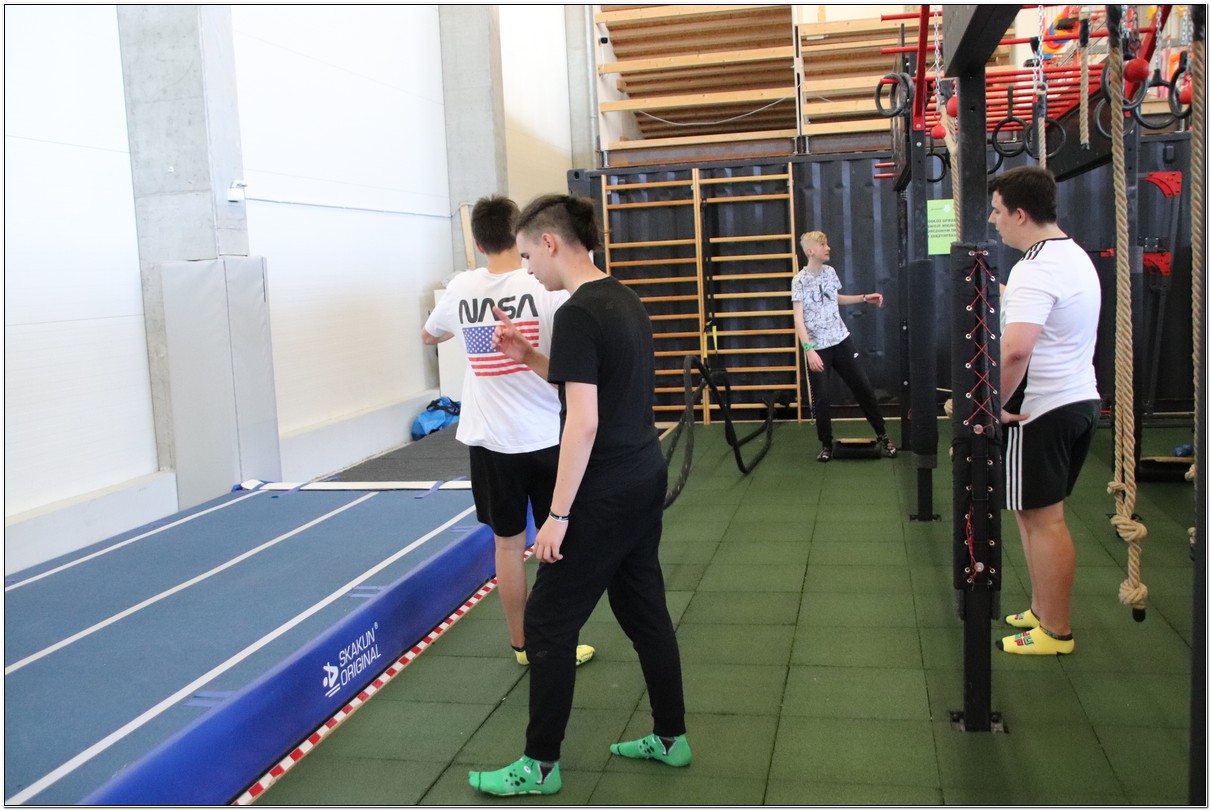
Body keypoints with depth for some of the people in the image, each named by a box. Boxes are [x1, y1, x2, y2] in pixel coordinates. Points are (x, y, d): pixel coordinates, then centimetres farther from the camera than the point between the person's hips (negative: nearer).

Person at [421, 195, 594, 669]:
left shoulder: (461, 289, -1)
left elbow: (428, 335, 19)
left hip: (491, 439, 3)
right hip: (548, 435, -2)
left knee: (508, 544, 13)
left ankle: (522, 644, 24)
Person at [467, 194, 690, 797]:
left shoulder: (577, 315, -19)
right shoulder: (623, 300, 9)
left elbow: (583, 423, -22)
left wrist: (558, 515, -18)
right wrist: (530, 357, 9)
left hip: (605, 497, -9)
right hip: (646, 481, 9)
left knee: (548, 623, 3)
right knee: (645, 611, 18)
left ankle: (540, 765, 15)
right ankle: (671, 738, 30)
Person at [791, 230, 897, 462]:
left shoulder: (830, 271, 5)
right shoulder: (800, 280, -12)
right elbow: (798, 319, -17)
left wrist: (864, 298, 20)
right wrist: (808, 349, -27)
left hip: (841, 340, 5)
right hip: (818, 347, -5)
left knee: (863, 387, 6)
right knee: (821, 398, -2)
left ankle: (882, 435, 18)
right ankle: (826, 445, 14)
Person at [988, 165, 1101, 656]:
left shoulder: (1036, 269, -20)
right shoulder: (1075, 256, 13)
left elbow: (1015, 349, -33)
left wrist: (993, 403, -21)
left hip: (1042, 410, -10)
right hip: (1080, 398, 10)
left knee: (1042, 519, -1)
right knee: (1039, 513, 19)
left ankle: (1054, 632, 9)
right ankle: (1043, 610, 29)